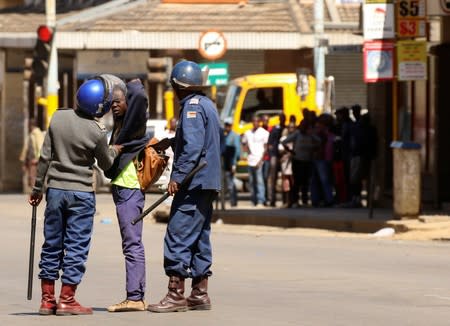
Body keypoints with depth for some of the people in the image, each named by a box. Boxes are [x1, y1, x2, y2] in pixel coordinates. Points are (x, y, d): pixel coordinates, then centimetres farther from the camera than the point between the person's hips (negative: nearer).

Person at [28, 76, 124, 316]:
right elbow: (106, 163, 2)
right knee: (76, 246, 2)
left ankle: (47, 299, 14)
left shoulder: (58, 118, -4)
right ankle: (66, 300, 1)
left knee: (52, 244, 11)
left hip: (55, 189, 4)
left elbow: (45, 157, 0)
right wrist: (114, 151, 23)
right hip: (81, 193, -4)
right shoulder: (96, 132, -14)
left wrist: (38, 188, 9)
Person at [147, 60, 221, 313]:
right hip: (208, 183, 10)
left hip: (194, 183, -10)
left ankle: (176, 295, -12)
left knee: (177, 237, -10)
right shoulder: (208, 104, 18)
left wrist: (178, 176, -23)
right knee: (200, 238, 13)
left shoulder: (192, 106, -11)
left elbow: (193, 146, -21)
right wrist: (171, 142, 28)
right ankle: (200, 294, 15)